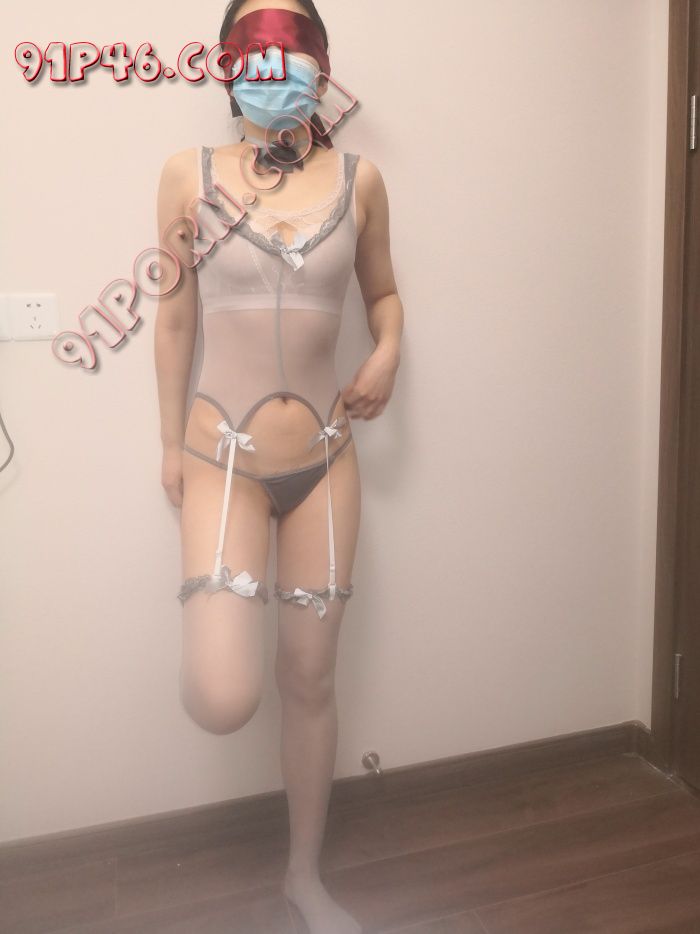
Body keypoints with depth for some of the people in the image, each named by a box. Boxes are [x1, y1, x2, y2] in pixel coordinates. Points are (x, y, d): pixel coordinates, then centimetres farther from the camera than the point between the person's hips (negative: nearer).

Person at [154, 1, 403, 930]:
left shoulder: (359, 179, 3)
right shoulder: (190, 174, -1)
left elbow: (383, 291, 16)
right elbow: (175, 317, 5)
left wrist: (388, 354, -5)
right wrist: (171, 442, 8)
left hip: (325, 461, 2)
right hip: (224, 460, -2)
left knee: (310, 680, 12)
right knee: (224, 701, -15)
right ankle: (211, 618, 25)